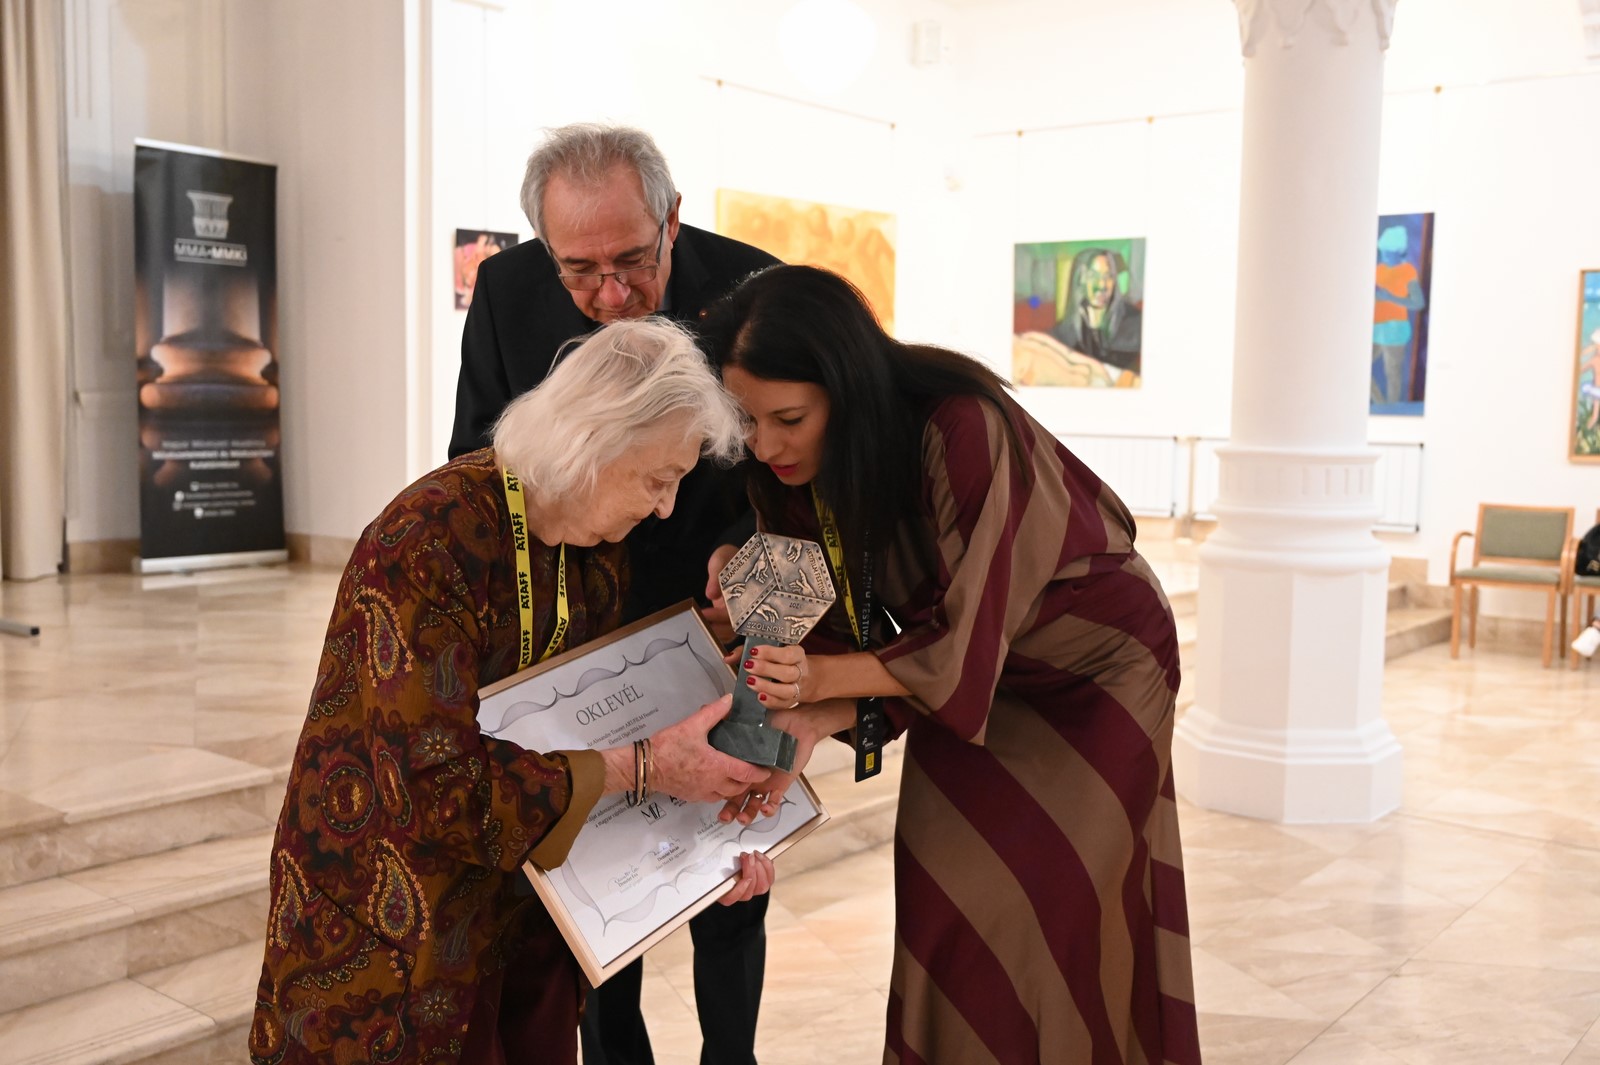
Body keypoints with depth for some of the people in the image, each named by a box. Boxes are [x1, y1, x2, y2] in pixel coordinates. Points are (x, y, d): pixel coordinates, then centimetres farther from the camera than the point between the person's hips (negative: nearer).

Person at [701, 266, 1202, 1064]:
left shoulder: (962, 430, -34)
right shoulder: (798, 471, -15)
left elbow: (965, 636, -29)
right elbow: (853, 633, -12)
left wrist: (824, 679, -36)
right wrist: (812, 721, -30)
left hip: (1097, 665, -5)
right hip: (966, 677, 5)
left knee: (1042, 915, -5)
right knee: (945, 904, 4)